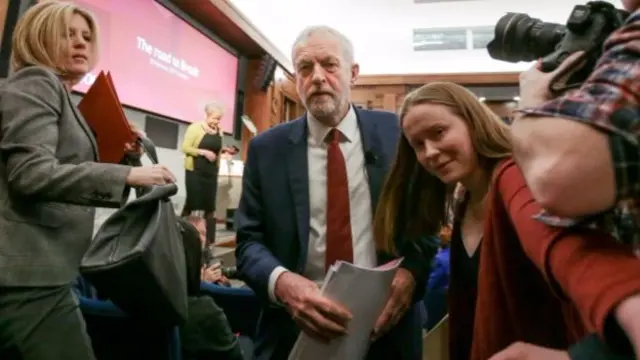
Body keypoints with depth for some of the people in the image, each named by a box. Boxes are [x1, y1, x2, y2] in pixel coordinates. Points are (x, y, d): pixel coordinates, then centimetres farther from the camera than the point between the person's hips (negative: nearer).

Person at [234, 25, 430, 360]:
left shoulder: (396, 132, -3)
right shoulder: (266, 148, -2)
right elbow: (249, 241, -3)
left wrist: (411, 271, -18)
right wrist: (282, 282, -23)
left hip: (385, 327, 1)